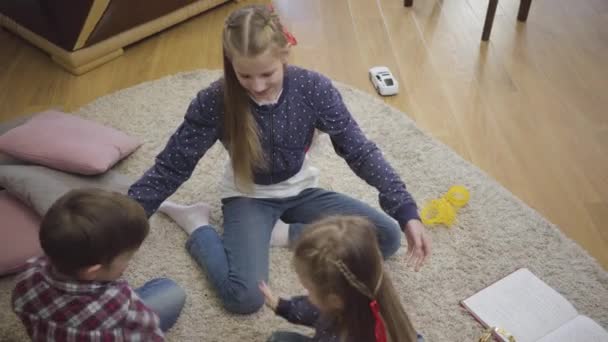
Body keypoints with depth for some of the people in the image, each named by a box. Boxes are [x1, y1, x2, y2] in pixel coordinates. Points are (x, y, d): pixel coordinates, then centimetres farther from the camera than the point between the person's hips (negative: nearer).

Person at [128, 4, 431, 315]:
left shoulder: (313, 88, -20)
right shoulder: (214, 102, -23)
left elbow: (359, 150, -14)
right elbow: (172, 166, -15)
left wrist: (407, 213, -22)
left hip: (300, 191, 3)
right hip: (249, 197, -3)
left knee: (387, 237, -11)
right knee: (244, 297, -27)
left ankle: (287, 233, -3)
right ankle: (197, 225, 0)